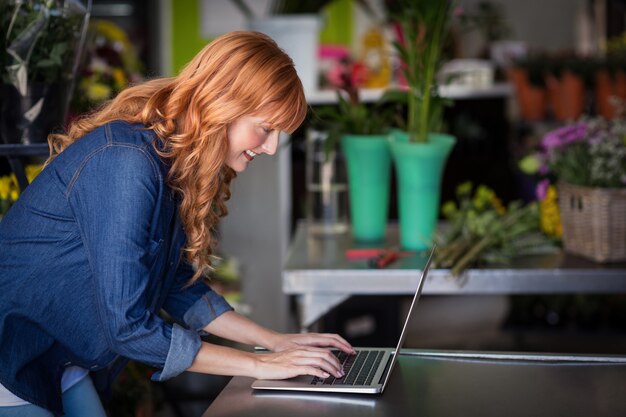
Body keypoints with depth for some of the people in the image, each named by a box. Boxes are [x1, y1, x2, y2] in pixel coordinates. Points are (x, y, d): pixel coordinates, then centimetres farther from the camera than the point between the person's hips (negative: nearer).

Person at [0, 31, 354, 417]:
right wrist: (259, 364, -21)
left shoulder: (175, 166, 0)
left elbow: (179, 286, 10)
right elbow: (126, 326, -27)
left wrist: (276, 340, 3)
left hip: (58, 358, 8)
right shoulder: (126, 163, -28)